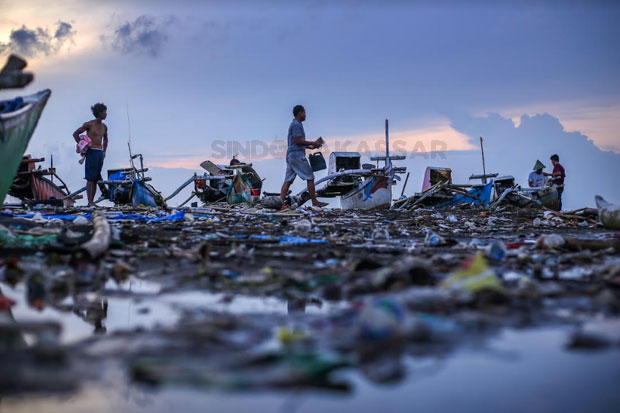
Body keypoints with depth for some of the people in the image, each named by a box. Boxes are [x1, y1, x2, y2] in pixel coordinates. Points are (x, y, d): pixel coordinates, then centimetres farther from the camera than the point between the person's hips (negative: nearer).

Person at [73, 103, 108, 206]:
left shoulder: (104, 127, 13)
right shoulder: (89, 124, -5)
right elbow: (75, 134, 1)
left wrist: (104, 151, 19)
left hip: (100, 153, 7)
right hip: (91, 152, -7)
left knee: (96, 179, 6)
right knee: (90, 178, -8)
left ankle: (92, 201, 9)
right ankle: (90, 202, -9)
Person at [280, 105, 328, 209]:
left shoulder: (294, 124, 21)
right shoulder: (297, 125, -10)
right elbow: (298, 141, -18)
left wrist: (311, 146, 19)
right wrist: (313, 143, -10)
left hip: (290, 155, 10)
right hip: (297, 155, -10)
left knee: (288, 180, 3)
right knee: (310, 178, -4)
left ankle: (281, 202, -3)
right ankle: (314, 201, 0)